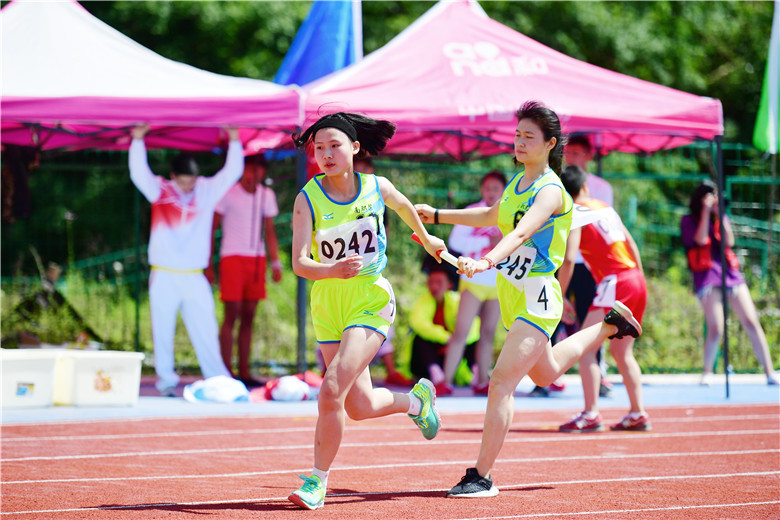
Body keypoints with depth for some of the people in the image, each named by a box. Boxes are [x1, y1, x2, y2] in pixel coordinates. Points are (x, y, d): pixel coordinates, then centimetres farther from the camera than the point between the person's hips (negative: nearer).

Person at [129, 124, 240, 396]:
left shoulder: (207, 190, 6)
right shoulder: (160, 190, 2)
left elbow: (232, 172, 4)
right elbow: (138, 173, -9)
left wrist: (234, 140, -3)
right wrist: (138, 139, -15)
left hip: (194, 277, 1)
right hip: (164, 275, -1)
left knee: (205, 330, 1)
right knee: (163, 330, 1)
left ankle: (218, 381, 4)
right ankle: (166, 380, 7)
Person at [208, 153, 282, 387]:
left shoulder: (267, 195, 12)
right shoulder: (228, 194, -3)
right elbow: (212, 228, -1)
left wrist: (275, 263, 7)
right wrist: (208, 265, -5)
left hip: (257, 258, 5)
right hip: (232, 256, -5)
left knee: (248, 316, 6)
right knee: (232, 314, -8)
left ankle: (244, 372, 9)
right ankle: (227, 372, -7)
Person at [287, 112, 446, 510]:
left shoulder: (376, 188, -5)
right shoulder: (308, 199, -9)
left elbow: (404, 206, 20)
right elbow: (299, 262, -17)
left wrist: (426, 239, 36)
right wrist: (332, 270, -36)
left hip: (371, 300, -2)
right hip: (327, 302, 2)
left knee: (331, 391, -19)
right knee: (360, 407, 11)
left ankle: (317, 482, -6)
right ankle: (416, 400, 42)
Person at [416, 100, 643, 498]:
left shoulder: (550, 191, -18)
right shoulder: (518, 181, 8)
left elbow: (522, 232, -36)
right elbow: (491, 216, 29)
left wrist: (487, 261, -52)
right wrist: (437, 215, 25)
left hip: (536, 300, -9)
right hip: (512, 297, 9)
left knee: (501, 383, -18)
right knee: (544, 373, 31)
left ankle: (481, 477, -16)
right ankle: (610, 325, 50)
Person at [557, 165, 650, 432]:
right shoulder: (605, 207, 16)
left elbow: (568, 260, -14)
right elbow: (630, 243, 21)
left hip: (615, 282, -8)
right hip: (637, 280, 8)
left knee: (585, 347, -8)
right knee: (622, 351, 17)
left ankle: (590, 415, -17)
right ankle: (638, 414, 17)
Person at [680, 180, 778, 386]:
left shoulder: (721, 218, 16)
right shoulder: (688, 221, 5)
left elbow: (729, 241, 0)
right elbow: (701, 239, -12)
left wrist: (720, 214, -4)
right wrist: (706, 211, -10)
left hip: (730, 272, 4)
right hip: (707, 275, -4)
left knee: (752, 322, -5)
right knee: (716, 329, -16)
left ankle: (769, 372, -3)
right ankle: (707, 372, 5)